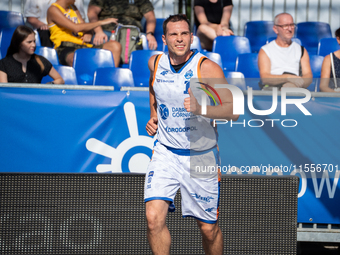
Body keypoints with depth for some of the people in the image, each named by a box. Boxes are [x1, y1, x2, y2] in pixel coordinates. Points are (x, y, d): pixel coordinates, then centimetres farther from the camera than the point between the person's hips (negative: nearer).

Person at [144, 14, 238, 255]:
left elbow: (233, 110, -20)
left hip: (201, 156, -2)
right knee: (154, 217, -17)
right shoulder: (155, 63, 0)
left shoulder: (207, 68, -14)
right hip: (165, 153, 3)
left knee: (209, 228, 7)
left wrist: (200, 108, -35)